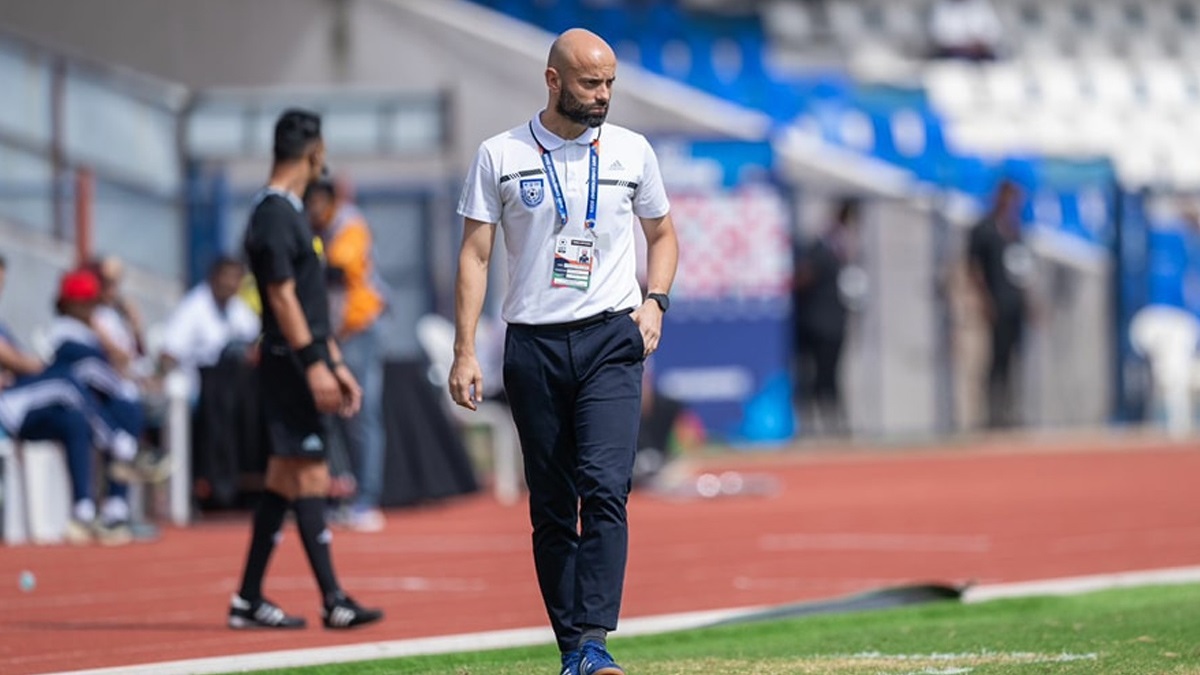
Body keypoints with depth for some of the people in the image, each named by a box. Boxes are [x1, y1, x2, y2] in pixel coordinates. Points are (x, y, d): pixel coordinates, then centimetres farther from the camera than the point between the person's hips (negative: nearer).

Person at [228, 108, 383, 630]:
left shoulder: (288, 211, 19)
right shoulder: (274, 214, -13)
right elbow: (281, 295, -18)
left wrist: (336, 363, 21)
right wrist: (315, 365, -21)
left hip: (305, 363, 10)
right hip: (291, 365, -10)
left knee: (284, 480, 11)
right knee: (309, 477, -10)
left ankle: (248, 600, 14)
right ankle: (332, 602, -12)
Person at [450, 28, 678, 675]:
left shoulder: (632, 151, 7)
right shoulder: (500, 156, 2)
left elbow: (662, 234, 20)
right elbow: (474, 254, 2)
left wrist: (654, 301, 2)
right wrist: (465, 352, -6)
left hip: (610, 338, 0)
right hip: (534, 347, 0)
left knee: (604, 485, -18)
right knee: (551, 506, 4)